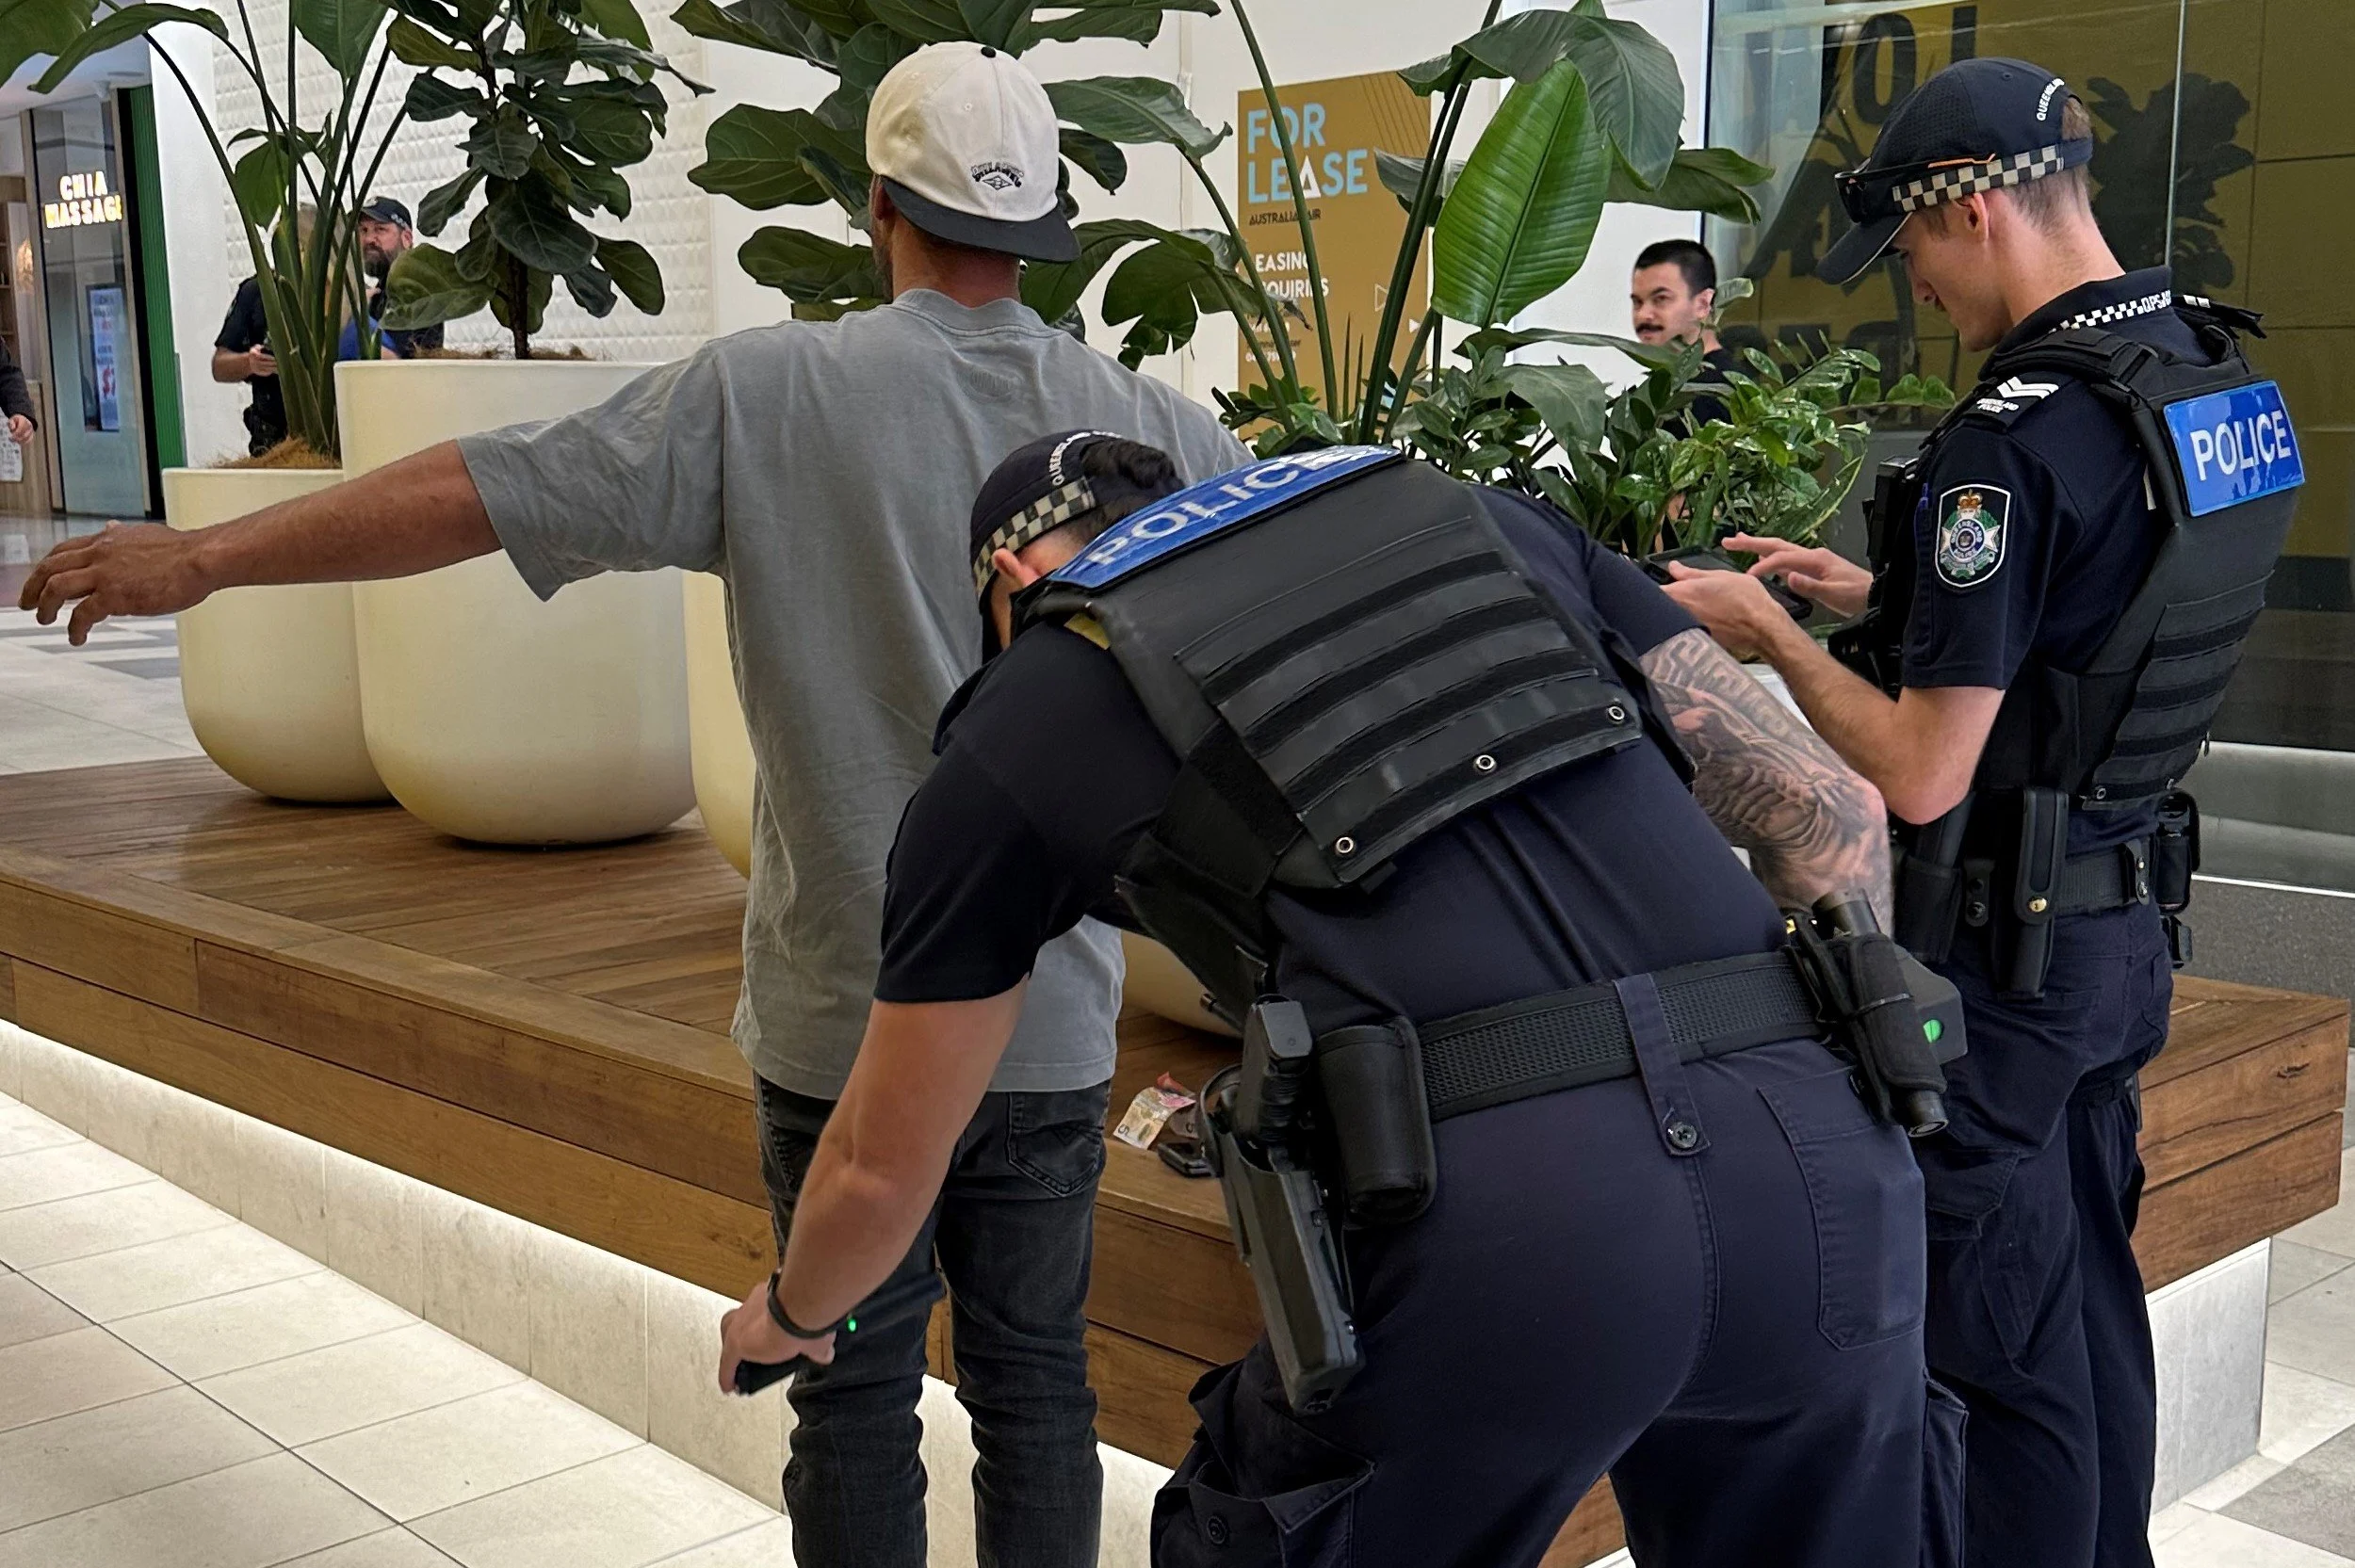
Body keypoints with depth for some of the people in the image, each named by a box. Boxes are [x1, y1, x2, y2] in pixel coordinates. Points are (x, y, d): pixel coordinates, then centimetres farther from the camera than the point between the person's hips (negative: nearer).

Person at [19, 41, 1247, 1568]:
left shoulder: (771, 393, -11)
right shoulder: (1149, 425, -4)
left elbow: (475, 494, -10)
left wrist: (201, 558, 0)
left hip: (846, 1015, -2)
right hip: (1054, 1023, 2)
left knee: (856, 1396, 12)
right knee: (1036, 1377, 14)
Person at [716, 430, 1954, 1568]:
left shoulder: (1015, 725, 17)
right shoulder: (1479, 519, 24)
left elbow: (885, 1166, 27)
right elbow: (1831, 814, 20)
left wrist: (792, 1313, 48)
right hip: (1812, 1160, 5)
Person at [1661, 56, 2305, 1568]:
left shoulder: (2015, 437, -23)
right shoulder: (2230, 381, 4)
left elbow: (1925, 773, -22)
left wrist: (1769, 634, -9)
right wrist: (1879, 596, 15)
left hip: (2003, 940, -9)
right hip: (2130, 922, 9)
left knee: (1999, 1336, 5)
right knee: (2093, 1301, 22)